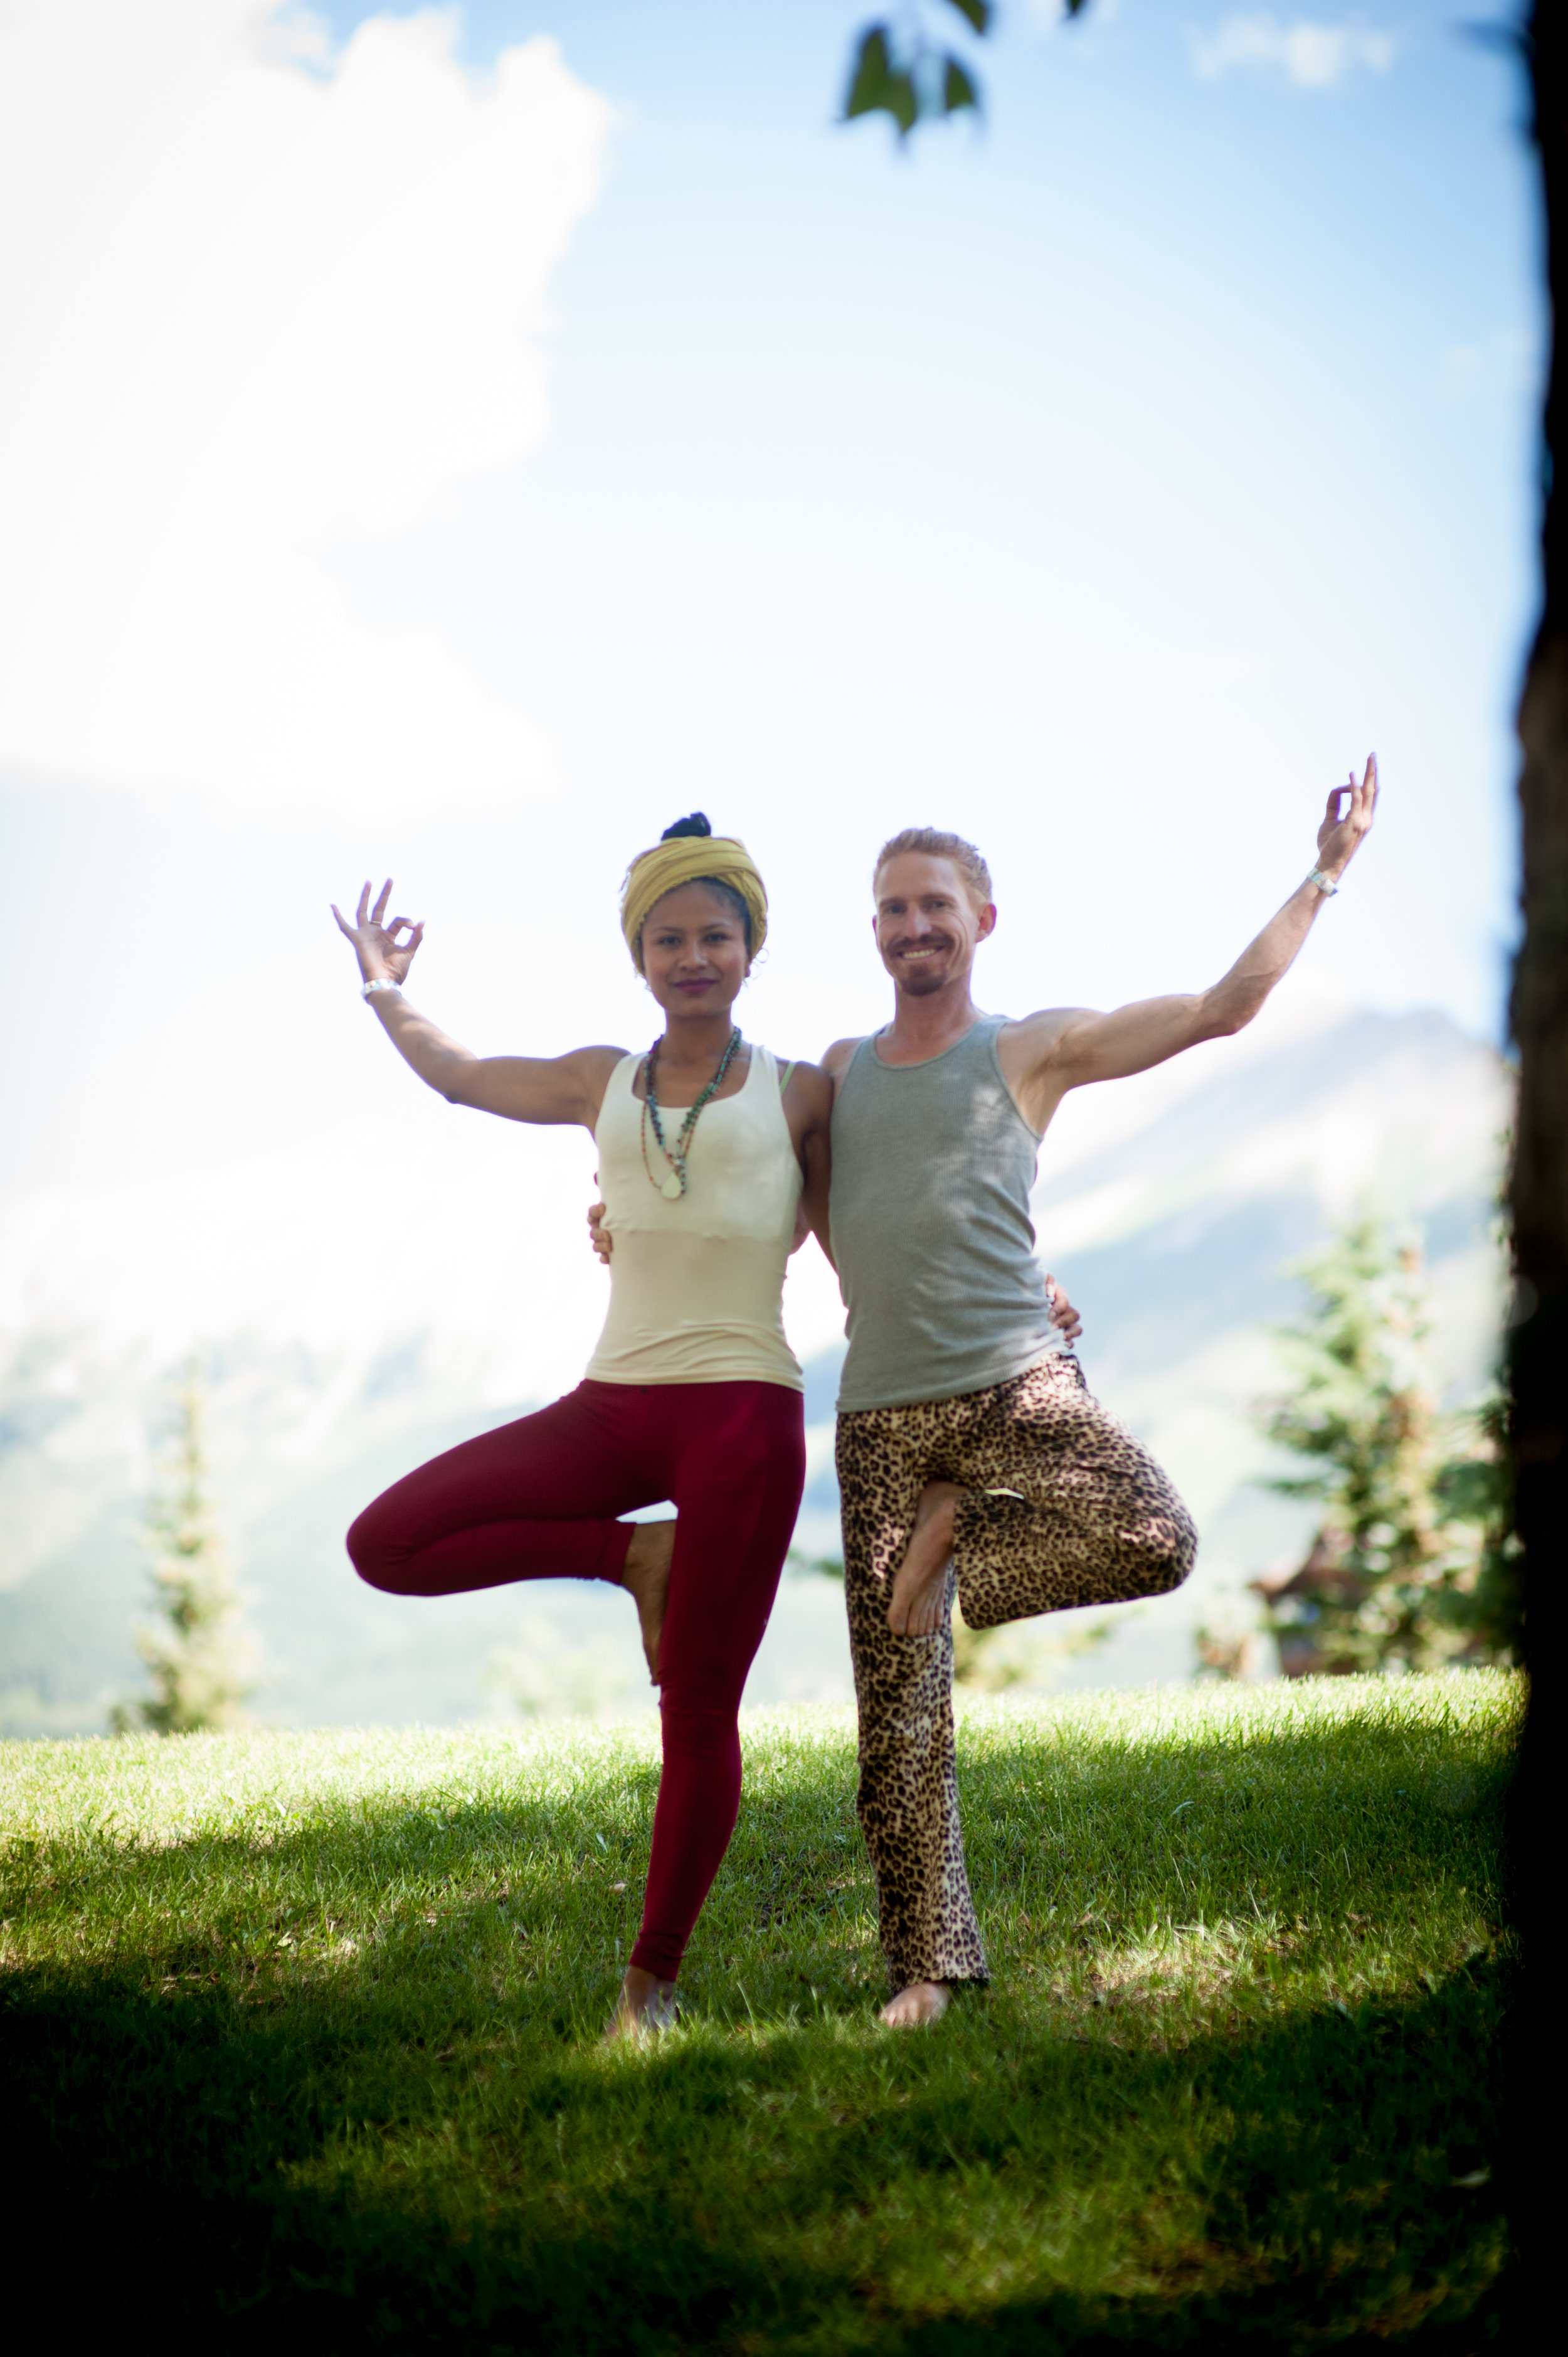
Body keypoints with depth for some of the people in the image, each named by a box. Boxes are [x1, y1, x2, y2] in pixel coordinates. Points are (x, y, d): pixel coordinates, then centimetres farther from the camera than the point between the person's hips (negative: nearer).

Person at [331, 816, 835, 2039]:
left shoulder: (800, 1093, 7)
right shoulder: (602, 1084, 14)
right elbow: (458, 1072, 28)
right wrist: (384, 986, 31)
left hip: (745, 1412, -3)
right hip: (614, 1404, 4)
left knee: (699, 1714, -1)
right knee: (387, 1545, -12)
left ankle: (654, 1977, 15)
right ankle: (631, 1556, 3)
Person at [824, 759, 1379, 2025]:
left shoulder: (1035, 1047, 6)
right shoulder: (843, 1067, 17)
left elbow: (1223, 1008, 5)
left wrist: (1326, 873, 5)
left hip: (1014, 1383, -2)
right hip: (881, 1414, 2)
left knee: (1157, 1543, -31)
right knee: (898, 1718, 0)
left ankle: (958, 1541, -4)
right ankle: (927, 1966, 15)